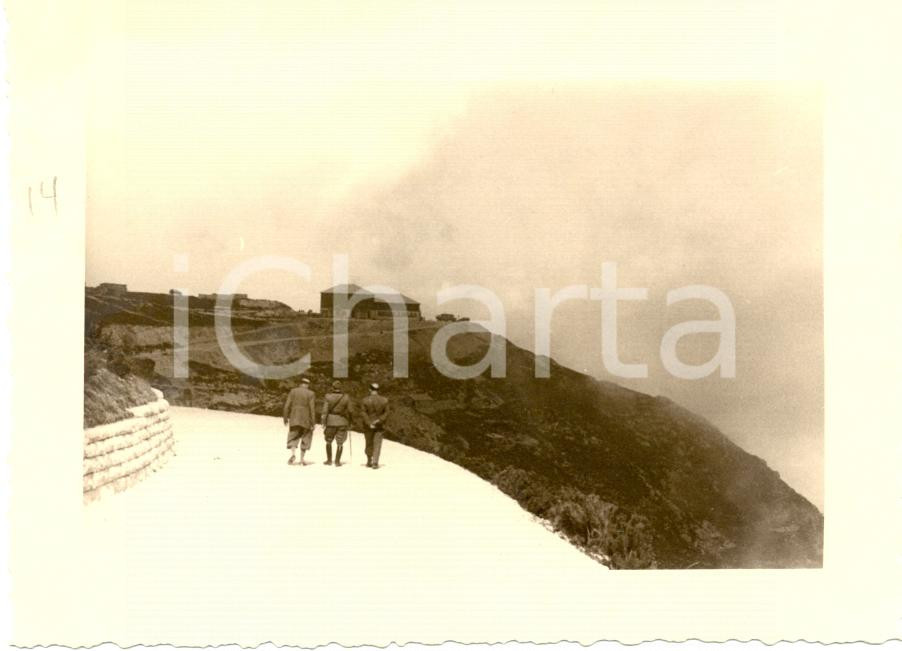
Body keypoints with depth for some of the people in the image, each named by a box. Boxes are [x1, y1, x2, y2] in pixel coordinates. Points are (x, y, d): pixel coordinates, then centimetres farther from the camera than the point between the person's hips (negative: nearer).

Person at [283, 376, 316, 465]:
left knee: (293, 437, 8)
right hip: (306, 419, -1)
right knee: (305, 438, 11)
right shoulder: (311, 394, -4)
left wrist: (285, 418, 8)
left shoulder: (293, 391, 2)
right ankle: (302, 459, 10)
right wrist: (313, 423, -4)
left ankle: (293, 454, -17)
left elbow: (287, 405, 0)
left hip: (294, 419, 1)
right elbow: (312, 409, -8)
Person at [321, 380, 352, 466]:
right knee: (340, 443, 8)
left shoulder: (328, 397, -6)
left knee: (328, 441, 16)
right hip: (342, 422, 0)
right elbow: (349, 411, 0)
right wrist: (349, 422, 14)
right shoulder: (346, 397, -4)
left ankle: (329, 460, 18)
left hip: (331, 421, 0)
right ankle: (337, 461, 5)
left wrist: (324, 423, -2)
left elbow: (325, 410, -7)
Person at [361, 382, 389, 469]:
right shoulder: (384, 400, -3)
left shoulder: (366, 400, -8)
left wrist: (369, 423, -9)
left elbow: (364, 413, -11)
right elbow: (386, 413, -5)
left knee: (369, 443, 15)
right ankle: (375, 462, -9)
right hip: (379, 426, 0)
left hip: (368, 426, 0)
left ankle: (369, 461, 23)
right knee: (377, 444, 1)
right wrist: (379, 420, -9)